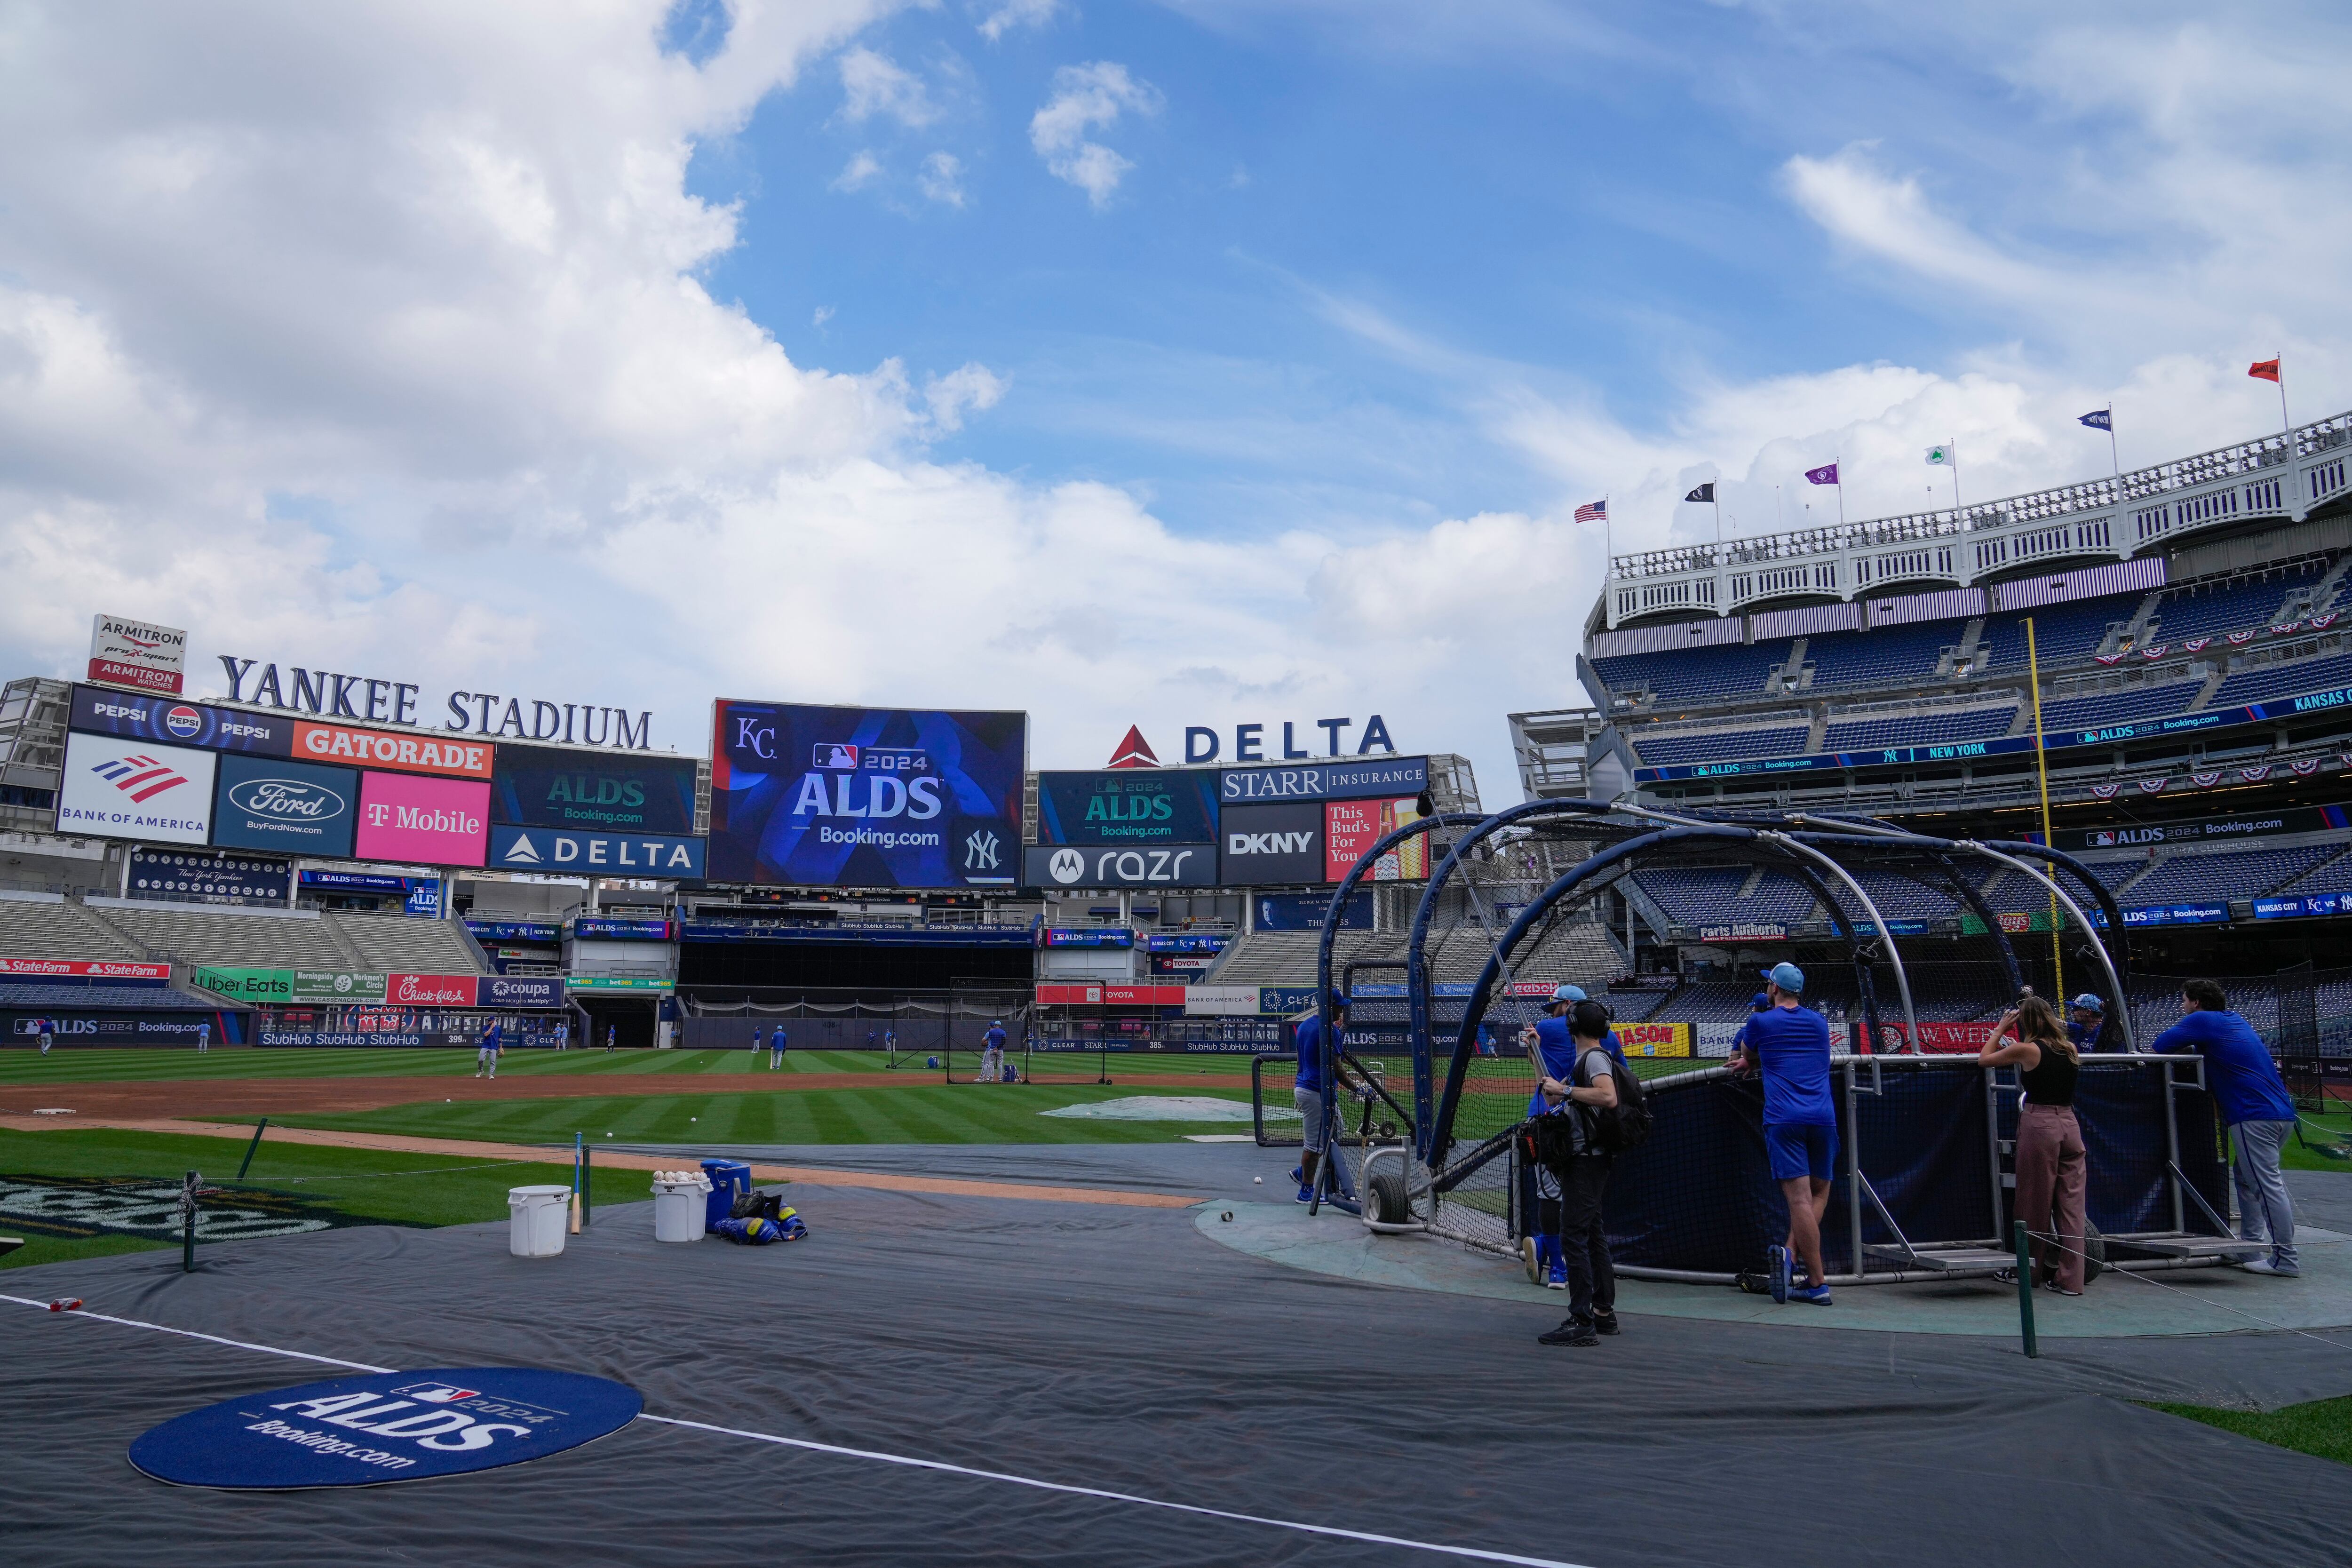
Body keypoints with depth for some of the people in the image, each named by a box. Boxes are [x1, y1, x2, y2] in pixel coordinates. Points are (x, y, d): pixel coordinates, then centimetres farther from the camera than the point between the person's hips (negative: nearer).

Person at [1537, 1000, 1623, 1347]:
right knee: (1593, 1234, 16)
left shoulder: (1595, 1057, -13)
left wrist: (1565, 1089, -27)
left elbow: (1609, 1097, -32)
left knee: (1573, 1233, -13)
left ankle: (1581, 1322, -15)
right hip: (1588, 1158, 11)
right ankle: (1604, 1312, 23)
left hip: (1587, 1159, -11)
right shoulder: (1587, 1058, 17)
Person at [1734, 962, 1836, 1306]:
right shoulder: (1820, 1023, 16)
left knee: (1800, 1199, -8)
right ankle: (1792, 1254, -1)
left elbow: (1744, 1057, 26)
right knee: (1819, 1193, 14)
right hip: (1823, 1119, 3)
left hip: (1783, 1120, -3)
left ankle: (1818, 1284, -14)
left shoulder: (1760, 1022, 5)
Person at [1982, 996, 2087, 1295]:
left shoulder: (2027, 1050, -8)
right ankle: (2070, 1279, 5)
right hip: (2070, 1124, 5)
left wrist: (2001, 1028, 13)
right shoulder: (2071, 1049, 8)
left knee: (2036, 1203, 7)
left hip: (2039, 1125, -5)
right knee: (2071, 1205, 5)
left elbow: (1984, 1059, 5)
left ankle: (2034, 1272, 18)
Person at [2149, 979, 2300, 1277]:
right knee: (2248, 1179, 18)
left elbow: (2158, 1047, -3)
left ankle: (2287, 1260, -7)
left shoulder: (2202, 1020, -4)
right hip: (2281, 1112, 10)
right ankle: (2252, 1242, 22)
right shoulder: (2233, 1019, 21)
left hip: (2256, 1115, -9)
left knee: (2267, 1185, -8)